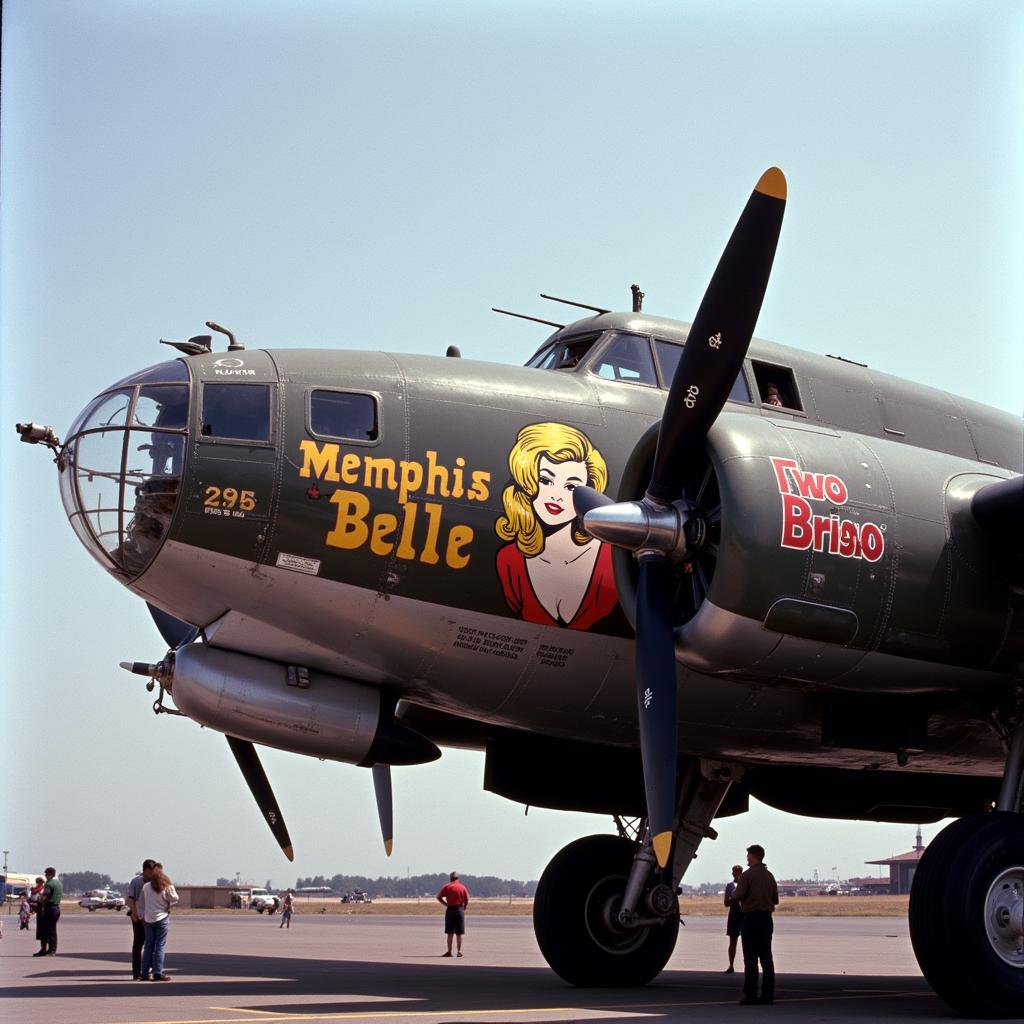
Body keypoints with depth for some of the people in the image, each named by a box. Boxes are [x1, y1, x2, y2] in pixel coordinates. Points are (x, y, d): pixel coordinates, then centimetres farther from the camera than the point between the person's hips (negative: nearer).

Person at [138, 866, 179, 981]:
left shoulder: (145, 887, -2)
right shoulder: (167, 887, -10)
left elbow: (141, 903, 4)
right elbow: (174, 899, -2)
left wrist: (143, 916, 15)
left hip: (148, 919, 3)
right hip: (162, 918, -3)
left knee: (148, 946, 10)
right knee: (160, 946, 0)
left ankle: (144, 973, 10)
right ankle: (157, 973, -3)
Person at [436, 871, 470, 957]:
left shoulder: (447, 887, 1)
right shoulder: (462, 887, 4)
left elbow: (439, 897, -4)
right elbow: (467, 900, -2)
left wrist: (446, 904, 4)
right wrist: (464, 908, 10)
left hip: (450, 910, -1)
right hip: (460, 910, 1)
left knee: (450, 933, 4)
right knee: (459, 933, 6)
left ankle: (449, 951, 2)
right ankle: (459, 951, 5)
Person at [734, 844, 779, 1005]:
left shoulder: (747, 875, -11)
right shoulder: (769, 875, 10)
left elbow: (737, 896, -16)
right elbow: (775, 900, 13)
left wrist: (733, 894, 5)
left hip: (751, 918, -6)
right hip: (767, 918, 6)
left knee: (751, 958, -5)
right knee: (766, 957, 9)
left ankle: (751, 995, -6)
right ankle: (768, 995, 9)